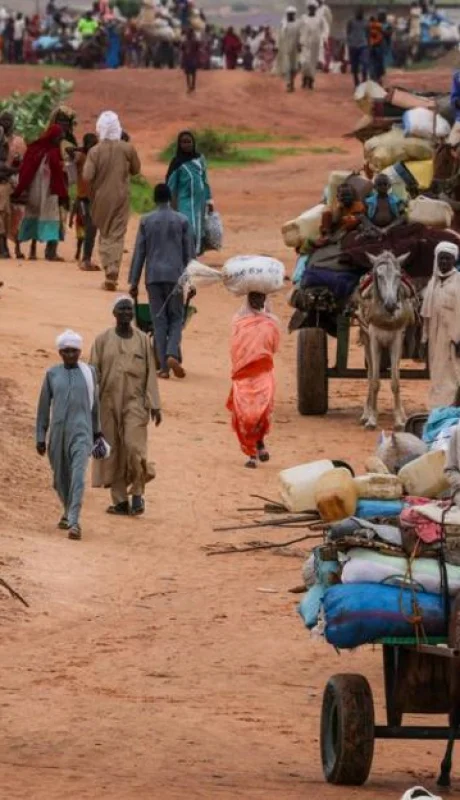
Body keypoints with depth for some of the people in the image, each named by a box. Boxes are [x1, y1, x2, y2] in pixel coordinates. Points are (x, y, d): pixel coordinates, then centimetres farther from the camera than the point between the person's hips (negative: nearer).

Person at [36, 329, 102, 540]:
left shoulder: (89, 373, 4)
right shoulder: (52, 374, 4)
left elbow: (95, 404, 15)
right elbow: (44, 407, 8)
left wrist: (97, 432, 21)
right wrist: (40, 437, 6)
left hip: (81, 432, -2)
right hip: (57, 432, 2)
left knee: (78, 476, -16)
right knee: (60, 478, 12)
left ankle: (74, 521, -21)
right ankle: (68, 512, 38)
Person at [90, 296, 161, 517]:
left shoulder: (143, 340, 5)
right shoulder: (103, 340, 4)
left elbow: (150, 374, 6)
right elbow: (94, 373, 3)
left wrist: (154, 405, 0)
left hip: (134, 402, -1)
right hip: (109, 402, 1)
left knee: (134, 446, -16)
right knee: (113, 452, 2)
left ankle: (137, 492, 0)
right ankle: (120, 500, 9)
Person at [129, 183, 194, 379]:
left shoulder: (146, 221, 1)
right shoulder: (182, 221, 2)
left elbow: (139, 253, 2)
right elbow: (189, 253, 4)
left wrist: (134, 281, 7)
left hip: (153, 276, 0)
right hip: (175, 275, 0)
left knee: (159, 320, 4)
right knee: (176, 318, 9)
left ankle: (164, 366, 0)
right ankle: (172, 354, -16)